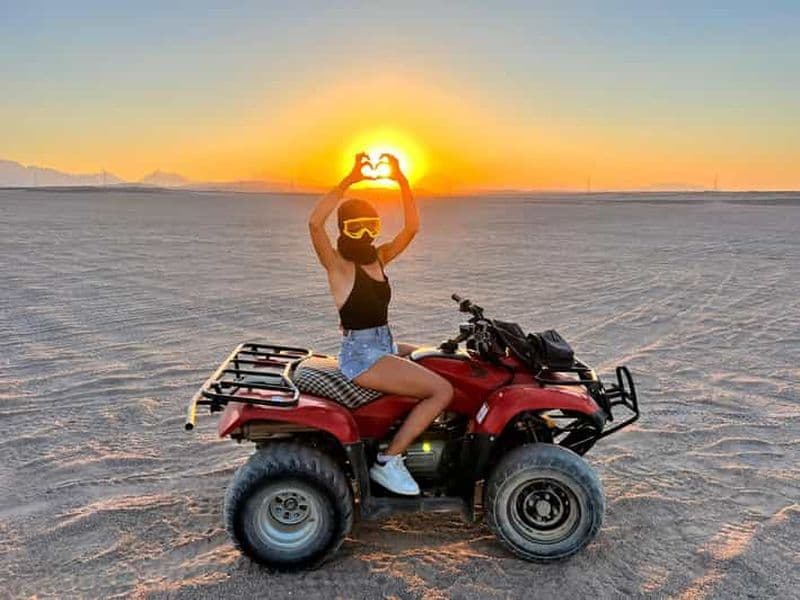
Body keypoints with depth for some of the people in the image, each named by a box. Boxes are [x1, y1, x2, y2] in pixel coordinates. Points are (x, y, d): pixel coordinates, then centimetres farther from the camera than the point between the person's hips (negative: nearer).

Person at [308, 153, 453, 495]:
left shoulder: (379, 258, 10)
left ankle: (407, 434, 19)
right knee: (442, 390, -16)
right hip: (361, 355, -9)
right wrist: (349, 180, -28)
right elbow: (314, 223, -27)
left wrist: (402, 182, -7)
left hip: (386, 346, 9)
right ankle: (388, 461, -9)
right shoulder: (337, 265, -9)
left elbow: (412, 227, 3)